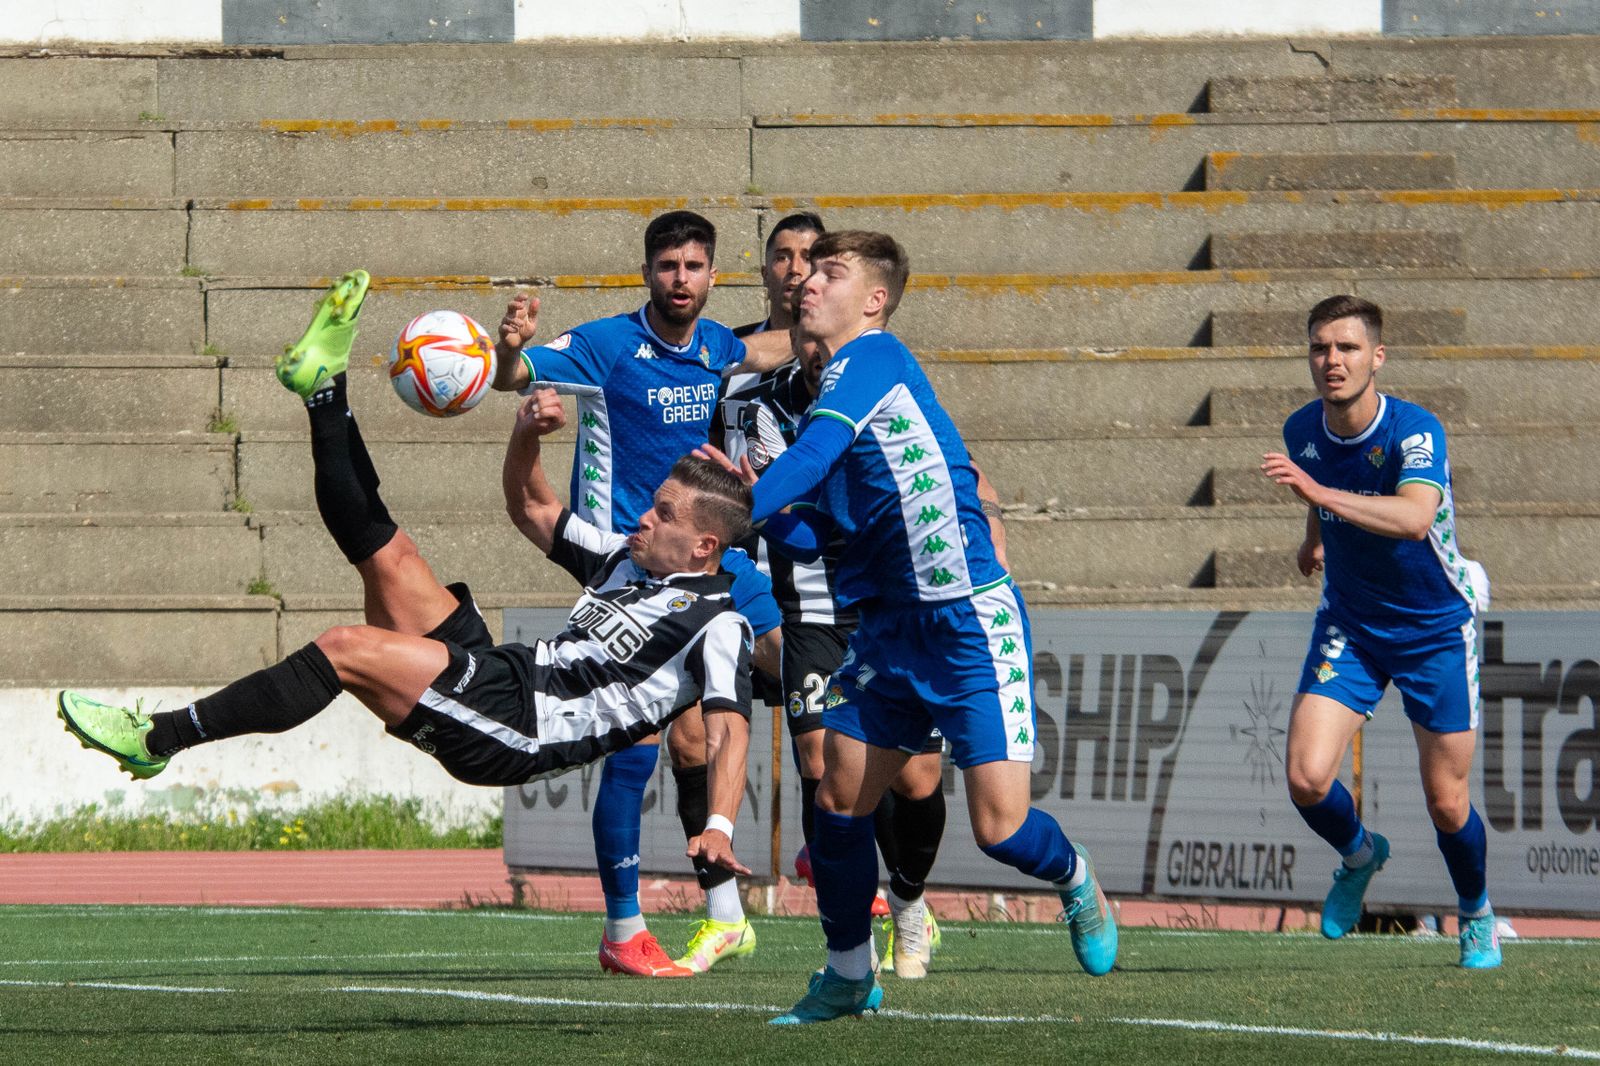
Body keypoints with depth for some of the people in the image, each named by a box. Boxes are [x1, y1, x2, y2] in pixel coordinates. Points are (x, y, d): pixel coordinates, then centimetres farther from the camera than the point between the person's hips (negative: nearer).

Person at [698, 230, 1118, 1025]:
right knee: (838, 800, 4)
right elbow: (809, 536, 11)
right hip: (890, 627, 8)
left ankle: (1074, 879, 24)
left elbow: (810, 456, -24)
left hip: (971, 622, -8)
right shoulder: (831, 389, 14)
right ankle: (848, 977, 21)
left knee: (999, 828, -10)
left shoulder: (872, 358, -10)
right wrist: (749, 502, -4)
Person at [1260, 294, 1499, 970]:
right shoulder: (1302, 431, -9)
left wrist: (1319, 491, -55)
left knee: (1446, 803, 1)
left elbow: (1415, 517, -47)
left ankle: (1476, 914, 31)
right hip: (1349, 626, 4)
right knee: (1307, 778, -14)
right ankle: (1359, 855, 19)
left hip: (1436, 629, -4)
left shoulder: (1415, 432, -27)